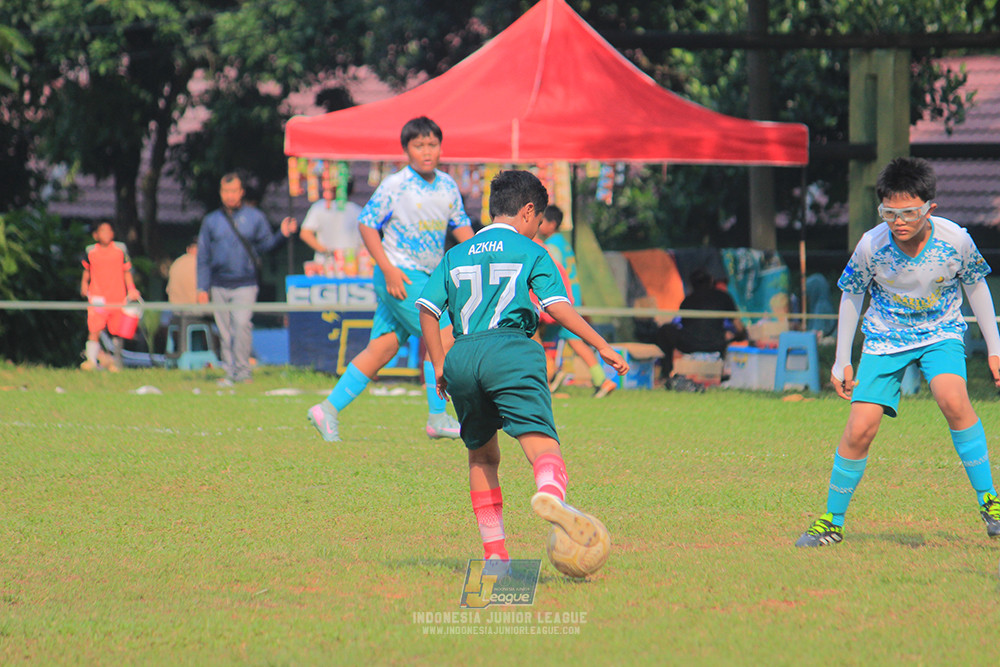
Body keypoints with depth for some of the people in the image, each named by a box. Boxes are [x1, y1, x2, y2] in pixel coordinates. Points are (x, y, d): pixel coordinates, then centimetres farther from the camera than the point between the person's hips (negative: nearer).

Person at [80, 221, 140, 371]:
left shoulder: (121, 249, 5)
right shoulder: (90, 251, 6)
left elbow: (127, 271, 11)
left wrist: (131, 290, 1)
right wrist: (84, 284, 9)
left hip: (118, 297, 1)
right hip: (97, 298, -1)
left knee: (117, 332, 5)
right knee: (94, 331, -14)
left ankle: (116, 362, 19)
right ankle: (91, 360, -15)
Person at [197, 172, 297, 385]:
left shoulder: (254, 217, 8)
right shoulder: (211, 221, 12)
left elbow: (266, 244, 7)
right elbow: (203, 257, 13)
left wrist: (282, 234, -13)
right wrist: (202, 288, 7)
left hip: (245, 284, -3)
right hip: (219, 285, 3)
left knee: (242, 324, -17)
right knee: (225, 332, 3)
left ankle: (242, 371, -12)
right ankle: (230, 372, 10)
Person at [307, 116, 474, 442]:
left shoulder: (447, 186, 9)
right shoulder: (395, 186, -11)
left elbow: (460, 225, 19)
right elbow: (366, 223, -9)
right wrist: (388, 269, -16)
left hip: (425, 278, 7)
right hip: (400, 277, -7)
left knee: (382, 348, 7)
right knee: (442, 335, -14)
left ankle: (329, 409, 12)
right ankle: (437, 418, -6)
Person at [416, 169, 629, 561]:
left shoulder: (456, 256, 24)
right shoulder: (530, 252, 12)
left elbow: (427, 309, 15)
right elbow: (557, 307, 0)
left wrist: (439, 366, 19)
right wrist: (601, 346, 2)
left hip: (461, 355, 5)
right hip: (509, 349, -5)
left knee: (482, 455, 19)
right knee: (540, 437, -20)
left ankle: (494, 550, 14)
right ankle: (550, 494, -54)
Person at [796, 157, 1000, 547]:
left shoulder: (954, 240, -20)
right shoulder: (871, 246, -20)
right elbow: (851, 295, -2)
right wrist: (842, 360, 1)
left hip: (941, 332, -1)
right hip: (885, 338, 1)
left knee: (952, 398, -31)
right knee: (860, 429, -10)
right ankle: (832, 522, 10)